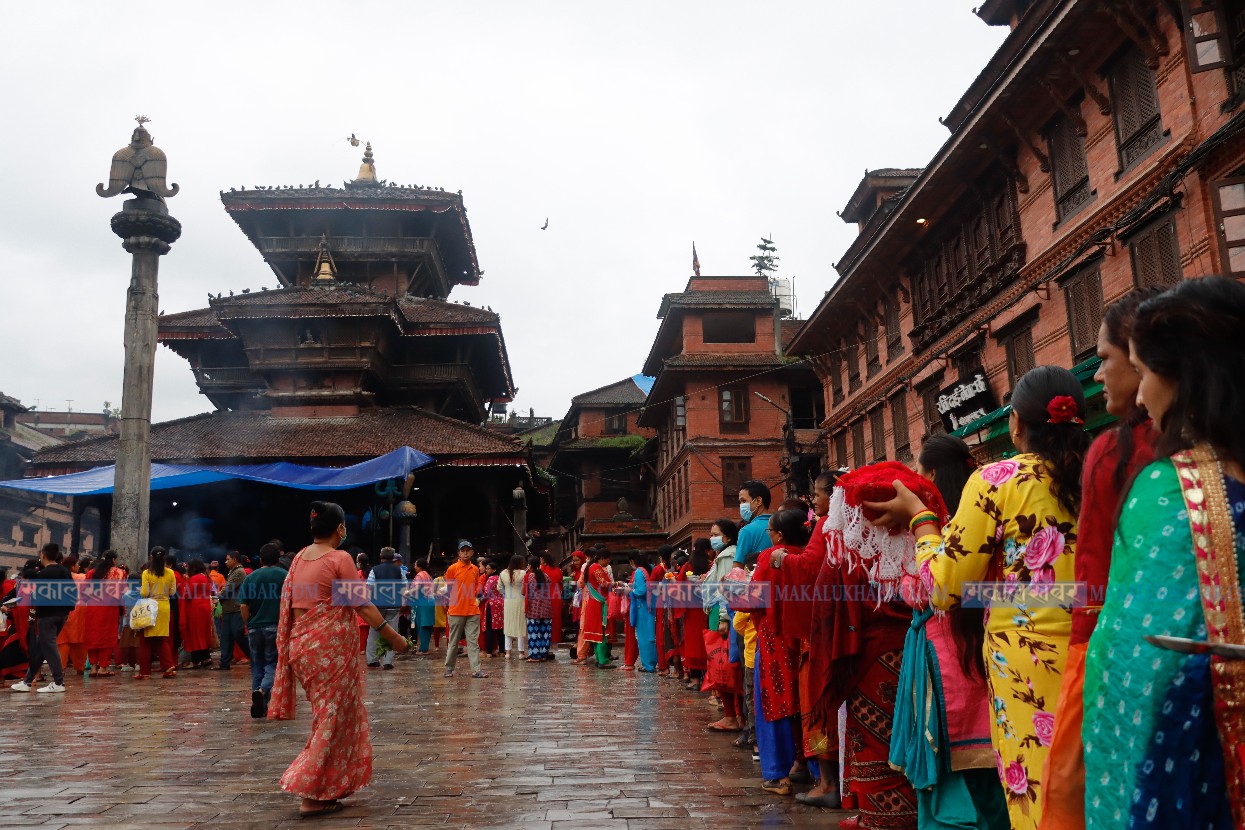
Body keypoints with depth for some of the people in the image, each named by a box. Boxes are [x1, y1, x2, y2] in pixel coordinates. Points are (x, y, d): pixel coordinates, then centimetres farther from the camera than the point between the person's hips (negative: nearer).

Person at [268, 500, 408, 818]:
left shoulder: (299, 558, 8)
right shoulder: (340, 558, -13)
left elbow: (290, 604, 12)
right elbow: (362, 604, -13)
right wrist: (392, 636, -5)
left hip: (303, 646, 8)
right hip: (332, 647, -8)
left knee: (325, 715, 18)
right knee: (333, 718, 1)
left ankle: (326, 788, 24)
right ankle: (313, 796, 1)